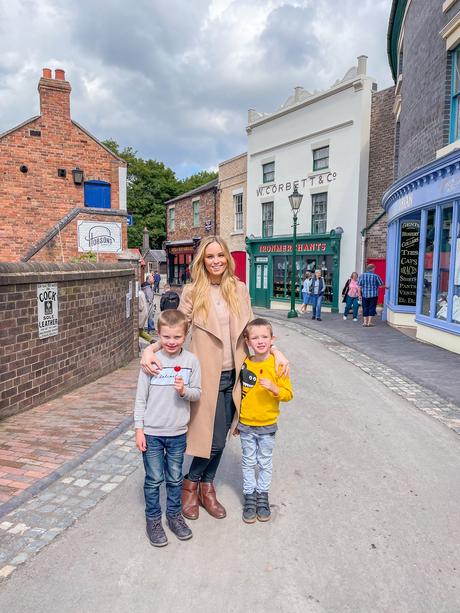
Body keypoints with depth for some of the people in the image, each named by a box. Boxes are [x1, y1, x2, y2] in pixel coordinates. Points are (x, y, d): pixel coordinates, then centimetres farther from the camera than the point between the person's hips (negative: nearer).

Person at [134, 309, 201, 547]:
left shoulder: (191, 361, -6)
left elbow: (197, 393, 0)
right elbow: (141, 397, -4)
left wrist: (184, 391, -21)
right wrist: (139, 429, -5)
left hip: (178, 432, 2)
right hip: (152, 432, -1)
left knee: (175, 478, 17)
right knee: (154, 479, 11)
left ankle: (174, 514, 37)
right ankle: (153, 519, 29)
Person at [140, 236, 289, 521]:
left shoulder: (239, 289, 6)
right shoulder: (192, 292, -3)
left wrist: (276, 351, -2)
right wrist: (150, 348, -22)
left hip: (232, 375, 4)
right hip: (207, 375, -3)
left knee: (220, 437, 14)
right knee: (213, 437, 0)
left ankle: (206, 487, 35)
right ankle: (192, 484, 28)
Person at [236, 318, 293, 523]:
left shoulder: (277, 364, -12)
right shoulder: (244, 364, -4)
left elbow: (288, 394, -9)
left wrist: (273, 388, -29)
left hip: (267, 425, -1)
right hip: (245, 425, 2)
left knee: (265, 462, 13)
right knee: (248, 462, 13)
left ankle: (262, 495, 32)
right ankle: (249, 496, 28)